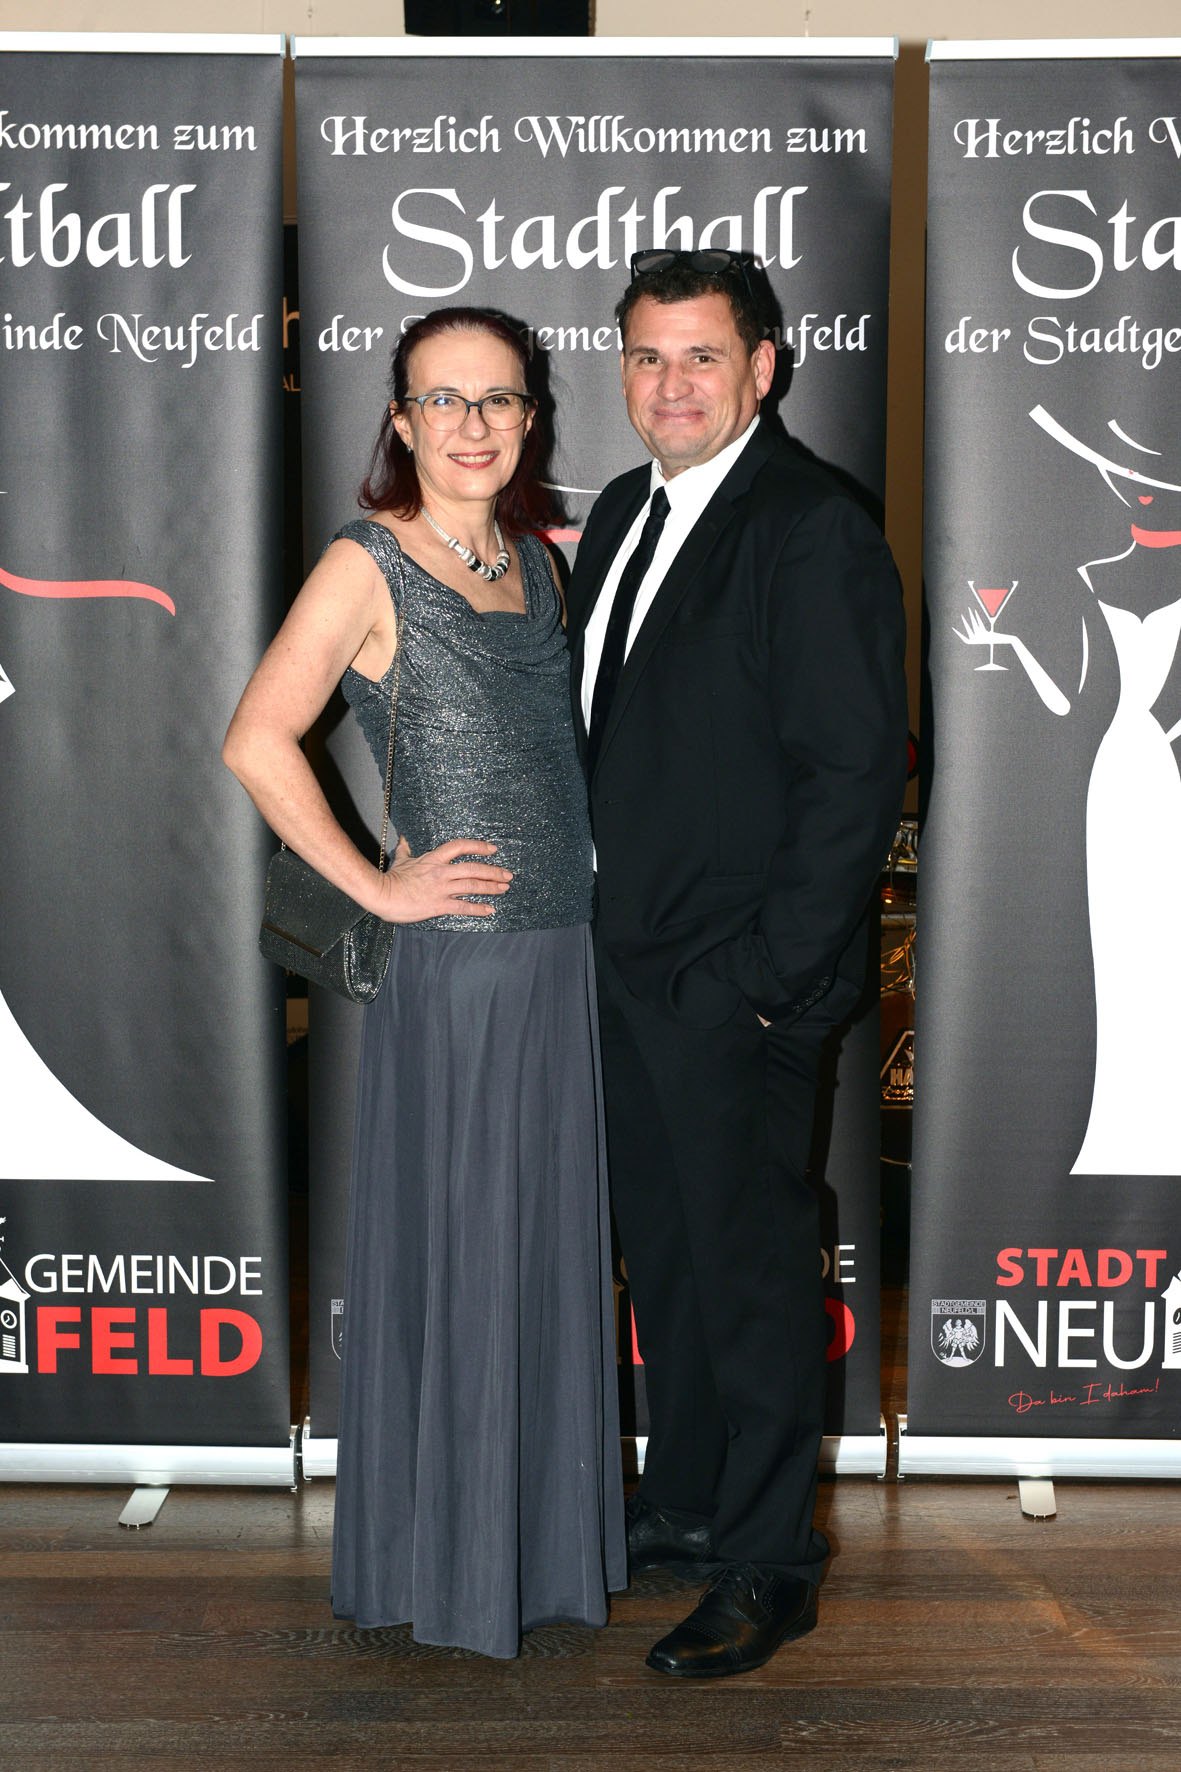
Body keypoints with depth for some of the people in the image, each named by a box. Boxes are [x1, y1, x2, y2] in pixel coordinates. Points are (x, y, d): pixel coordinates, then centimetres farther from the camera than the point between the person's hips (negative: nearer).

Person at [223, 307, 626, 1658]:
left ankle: (543, 1532, 30)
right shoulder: (368, 565, -8)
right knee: (453, 1247, 3)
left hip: (561, 949, 7)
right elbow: (257, 744, -18)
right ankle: (440, 1560, 20)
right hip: (455, 953, -7)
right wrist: (377, 887, -14)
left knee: (550, 1243, 14)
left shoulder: (534, 559, 13)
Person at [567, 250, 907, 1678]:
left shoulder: (815, 535, -14)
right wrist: (600, 926, 11)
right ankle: (684, 1506, 35)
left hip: (737, 982, -8)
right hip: (627, 964, 8)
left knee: (751, 1265, 2)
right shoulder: (622, 516, 12)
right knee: (662, 1251, 18)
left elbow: (858, 773, -17)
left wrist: (768, 973, -17)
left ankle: (769, 1567, 16)